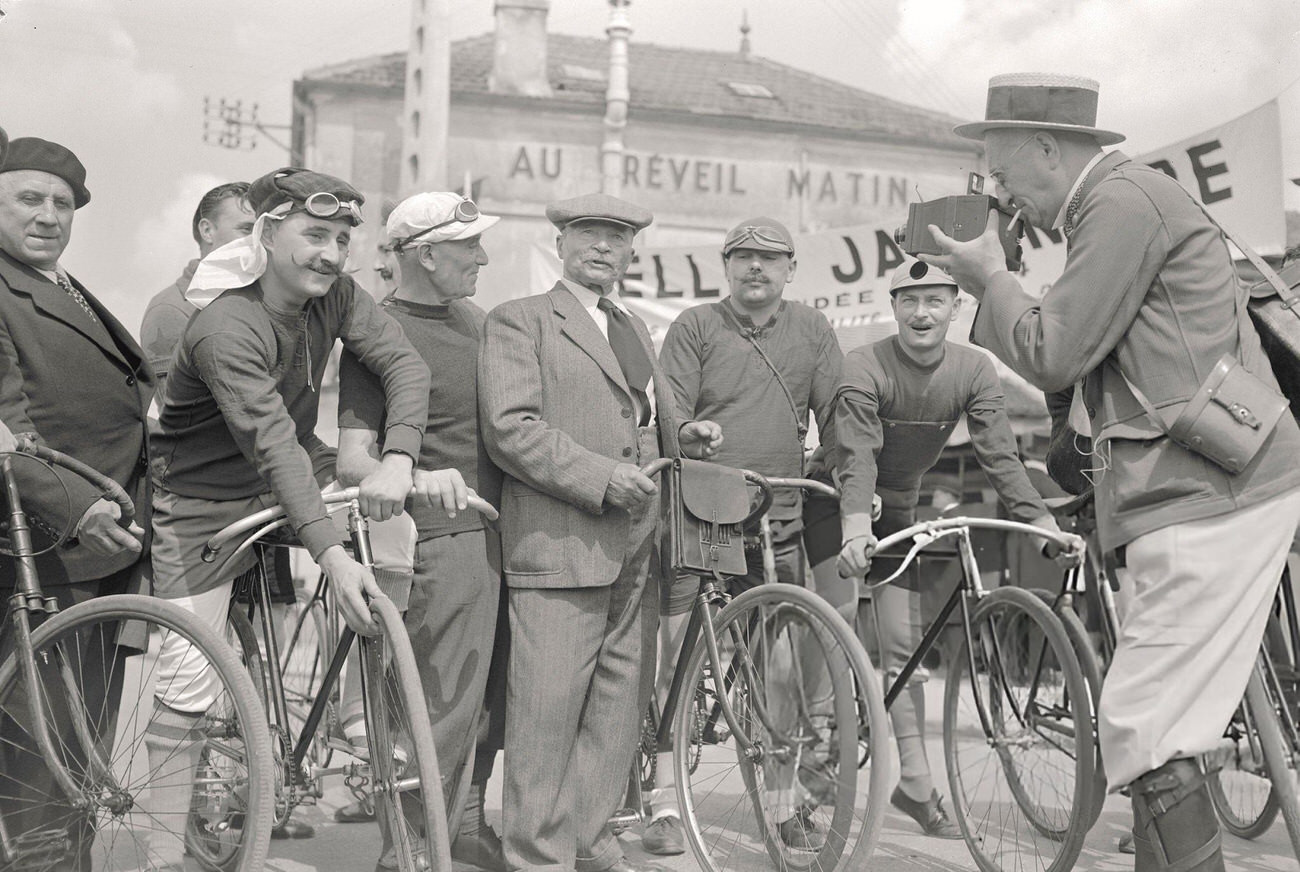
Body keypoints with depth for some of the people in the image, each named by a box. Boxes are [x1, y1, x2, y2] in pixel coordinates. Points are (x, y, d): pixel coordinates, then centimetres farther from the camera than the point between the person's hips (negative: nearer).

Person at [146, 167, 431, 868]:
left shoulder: (335, 296, -7)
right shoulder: (227, 327, -28)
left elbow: (403, 363, -15)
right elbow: (272, 441, -36)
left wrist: (396, 460, -32)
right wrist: (330, 553, -43)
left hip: (288, 489, 7)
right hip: (203, 506, -6)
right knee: (186, 687, -9)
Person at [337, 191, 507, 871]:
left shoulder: (475, 318, 15)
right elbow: (352, 462, -15)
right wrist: (416, 478, -35)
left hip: (503, 529, 8)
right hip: (443, 539, -7)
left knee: (496, 698, 14)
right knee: (444, 713, -6)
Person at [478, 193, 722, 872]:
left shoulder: (633, 328, 24)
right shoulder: (519, 320, 1)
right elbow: (509, 429, -11)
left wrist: (683, 438, 7)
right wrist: (603, 478, -16)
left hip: (635, 550, 7)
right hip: (559, 545, -7)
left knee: (620, 703, 10)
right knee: (548, 709, -6)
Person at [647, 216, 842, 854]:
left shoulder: (811, 329, 12)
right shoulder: (694, 327, 4)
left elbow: (838, 417, 8)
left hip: (778, 521, 2)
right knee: (674, 658, -4)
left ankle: (782, 803, 13)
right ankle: (665, 802, 5)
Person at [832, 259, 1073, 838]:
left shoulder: (973, 369, -8)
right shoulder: (864, 367, -21)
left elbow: (999, 454, -14)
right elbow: (857, 453, -32)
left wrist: (1041, 521, -26)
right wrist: (855, 526, -48)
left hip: (898, 512, 4)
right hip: (841, 508, -3)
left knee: (905, 647, 2)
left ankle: (916, 786, 9)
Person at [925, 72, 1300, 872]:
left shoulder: (1124, 200, -11)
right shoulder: (1123, 200, 21)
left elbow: (1052, 355, -15)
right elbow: (1075, 363, 21)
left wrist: (991, 279, 1)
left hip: (1211, 497, -11)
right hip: (1194, 492, 11)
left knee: (1143, 731, -12)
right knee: (1161, 725, 15)